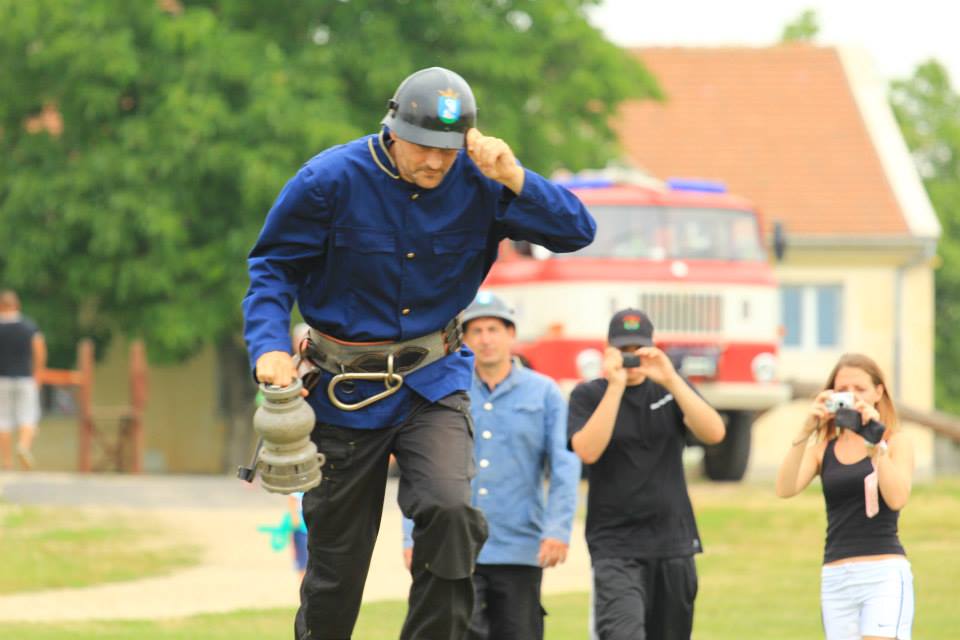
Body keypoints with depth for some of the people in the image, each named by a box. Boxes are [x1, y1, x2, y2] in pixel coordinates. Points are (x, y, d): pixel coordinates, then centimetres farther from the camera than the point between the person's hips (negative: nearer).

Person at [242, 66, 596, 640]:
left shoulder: (478, 183, -8)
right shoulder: (331, 180, -14)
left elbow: (577, 232, -11)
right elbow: (272, 268, -6)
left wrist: (512, 179, -26)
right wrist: (270, 347, -22)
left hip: (434, 383, 1)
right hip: (345, 392, -1)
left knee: (450, 510, -26)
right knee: (336, 564, 6)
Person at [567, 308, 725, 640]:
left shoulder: (671, 390, 9)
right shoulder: (588, 395, 3)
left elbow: (714, 433, -8)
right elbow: (587, 450, -15)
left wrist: (671, 380, -18)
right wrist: (615, 386, -18)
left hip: (673, 540, 4)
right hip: (615, 545, -3)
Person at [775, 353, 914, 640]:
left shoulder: (896, 442, 4)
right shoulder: (823, 449, 11)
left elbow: (897, 498, -13)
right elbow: (785, 489, -7)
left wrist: (875, 442, -17)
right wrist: (806, 431, -15)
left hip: (885, 574, -4)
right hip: (836, 577, 4)